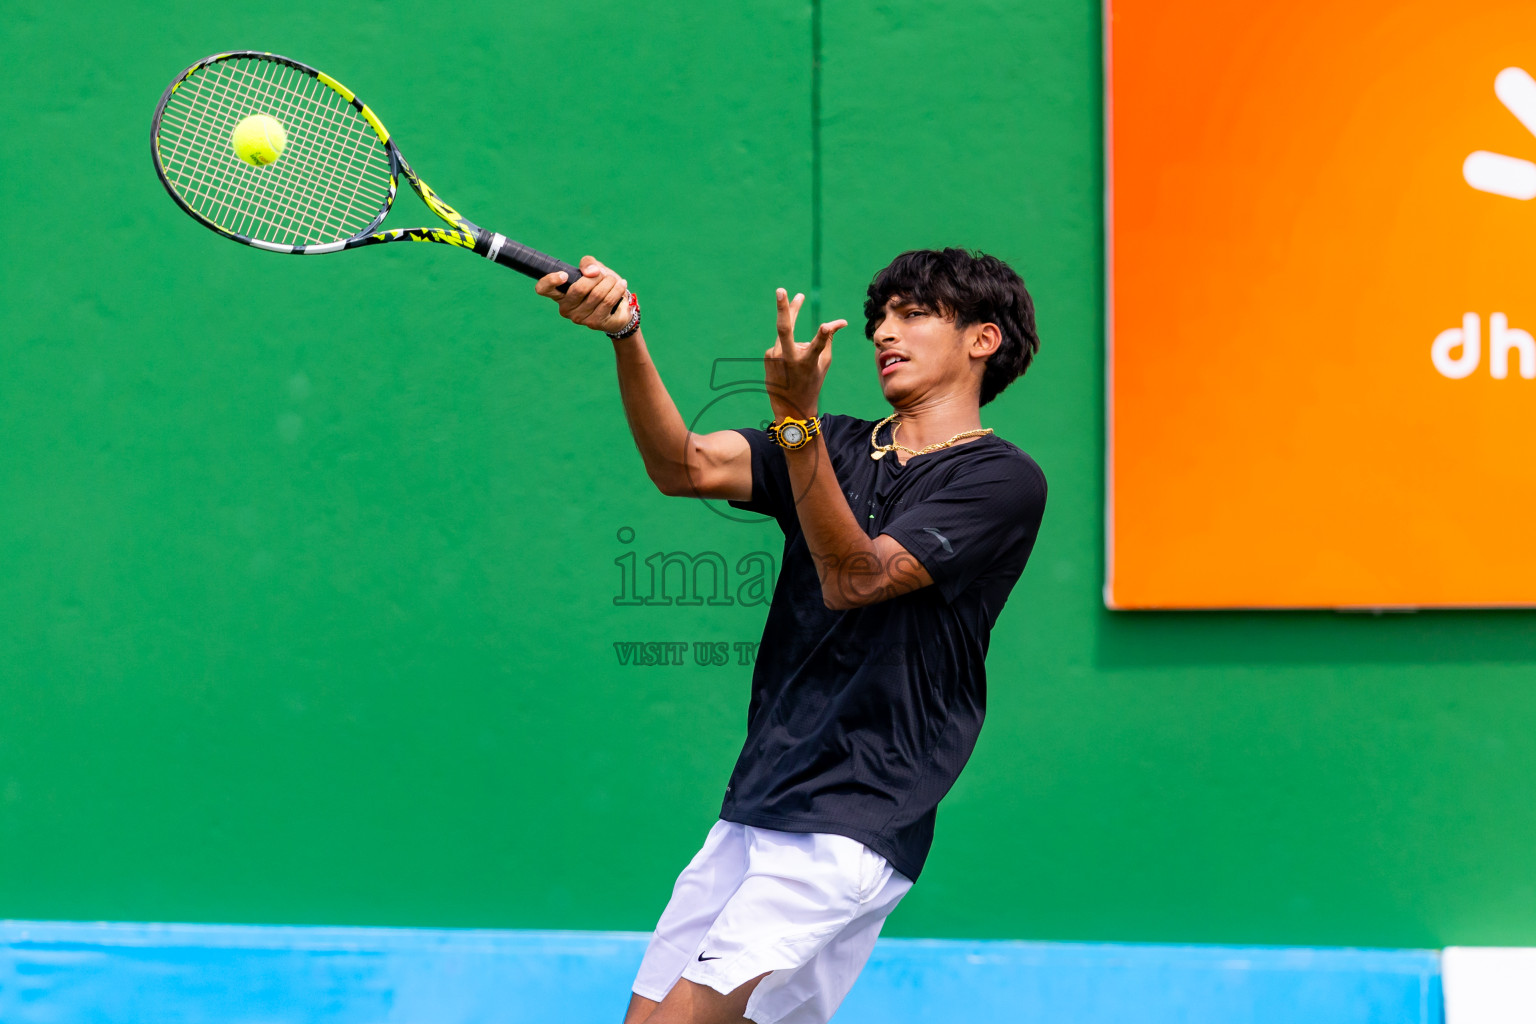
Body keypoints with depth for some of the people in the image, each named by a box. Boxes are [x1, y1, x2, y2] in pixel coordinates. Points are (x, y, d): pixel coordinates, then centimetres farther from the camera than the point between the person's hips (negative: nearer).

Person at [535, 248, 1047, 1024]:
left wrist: (795, 417, -27)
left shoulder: (1005, 481, -4)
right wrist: (626, 337, -19)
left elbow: (855, 579, -17)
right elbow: (686, 467, -2)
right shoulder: (836, 448, 16)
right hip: (751, 814, 7)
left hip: (852, 826, -7)